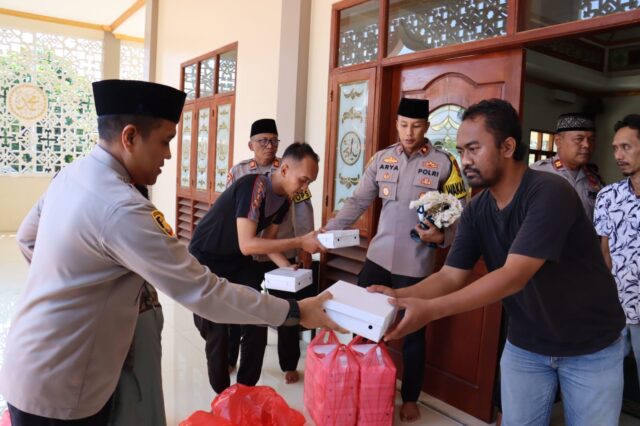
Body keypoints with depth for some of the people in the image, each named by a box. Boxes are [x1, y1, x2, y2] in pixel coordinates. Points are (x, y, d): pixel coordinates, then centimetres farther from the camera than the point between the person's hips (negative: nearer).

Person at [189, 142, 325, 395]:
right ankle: (222, 397, 17)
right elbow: (247, 245, -35)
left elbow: (266, 240, 3)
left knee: (257, 326, 2)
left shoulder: (284, 200, -5)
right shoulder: (254, 186, -30)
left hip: (238, 261, 7)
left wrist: (287, 267, -14)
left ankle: (246, 391, 18)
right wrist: (300, 242, -35)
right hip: (206, 261, -7)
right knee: (218, 333, -4)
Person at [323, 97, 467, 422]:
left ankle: (410, 399, 32)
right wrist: (328, 232, -5)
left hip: (415, 264, -3)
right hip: (378, 256, 4)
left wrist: (442, 236, -24)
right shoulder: (381, 158, 4)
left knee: (412, 332, 11)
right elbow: (358, 202, 4)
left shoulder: (443, 163, -6)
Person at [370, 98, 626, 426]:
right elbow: (451, 276, -10)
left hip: (590, 347, -4)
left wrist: (430, 309, -43)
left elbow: (514, 276, -36)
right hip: (525, 346, 5)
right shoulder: (475, 211, -8)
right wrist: (400, 296, -29)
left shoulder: (550, 193, -28)